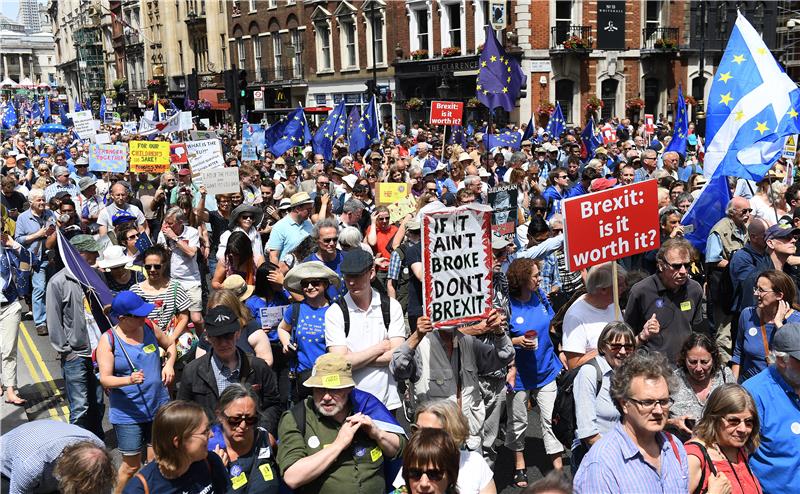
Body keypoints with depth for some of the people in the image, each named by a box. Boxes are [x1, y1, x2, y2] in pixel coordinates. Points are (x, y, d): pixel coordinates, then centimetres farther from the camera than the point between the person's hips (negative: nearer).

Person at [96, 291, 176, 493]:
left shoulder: (149, 328, -1)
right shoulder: (108, 340, -12)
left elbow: (170, 344, 17)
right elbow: (105, 379, -15)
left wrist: (169, 364, -2)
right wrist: (128, 380, -33)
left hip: (159, 408, 4)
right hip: (128, 414, -3)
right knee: (132, 466, 5)